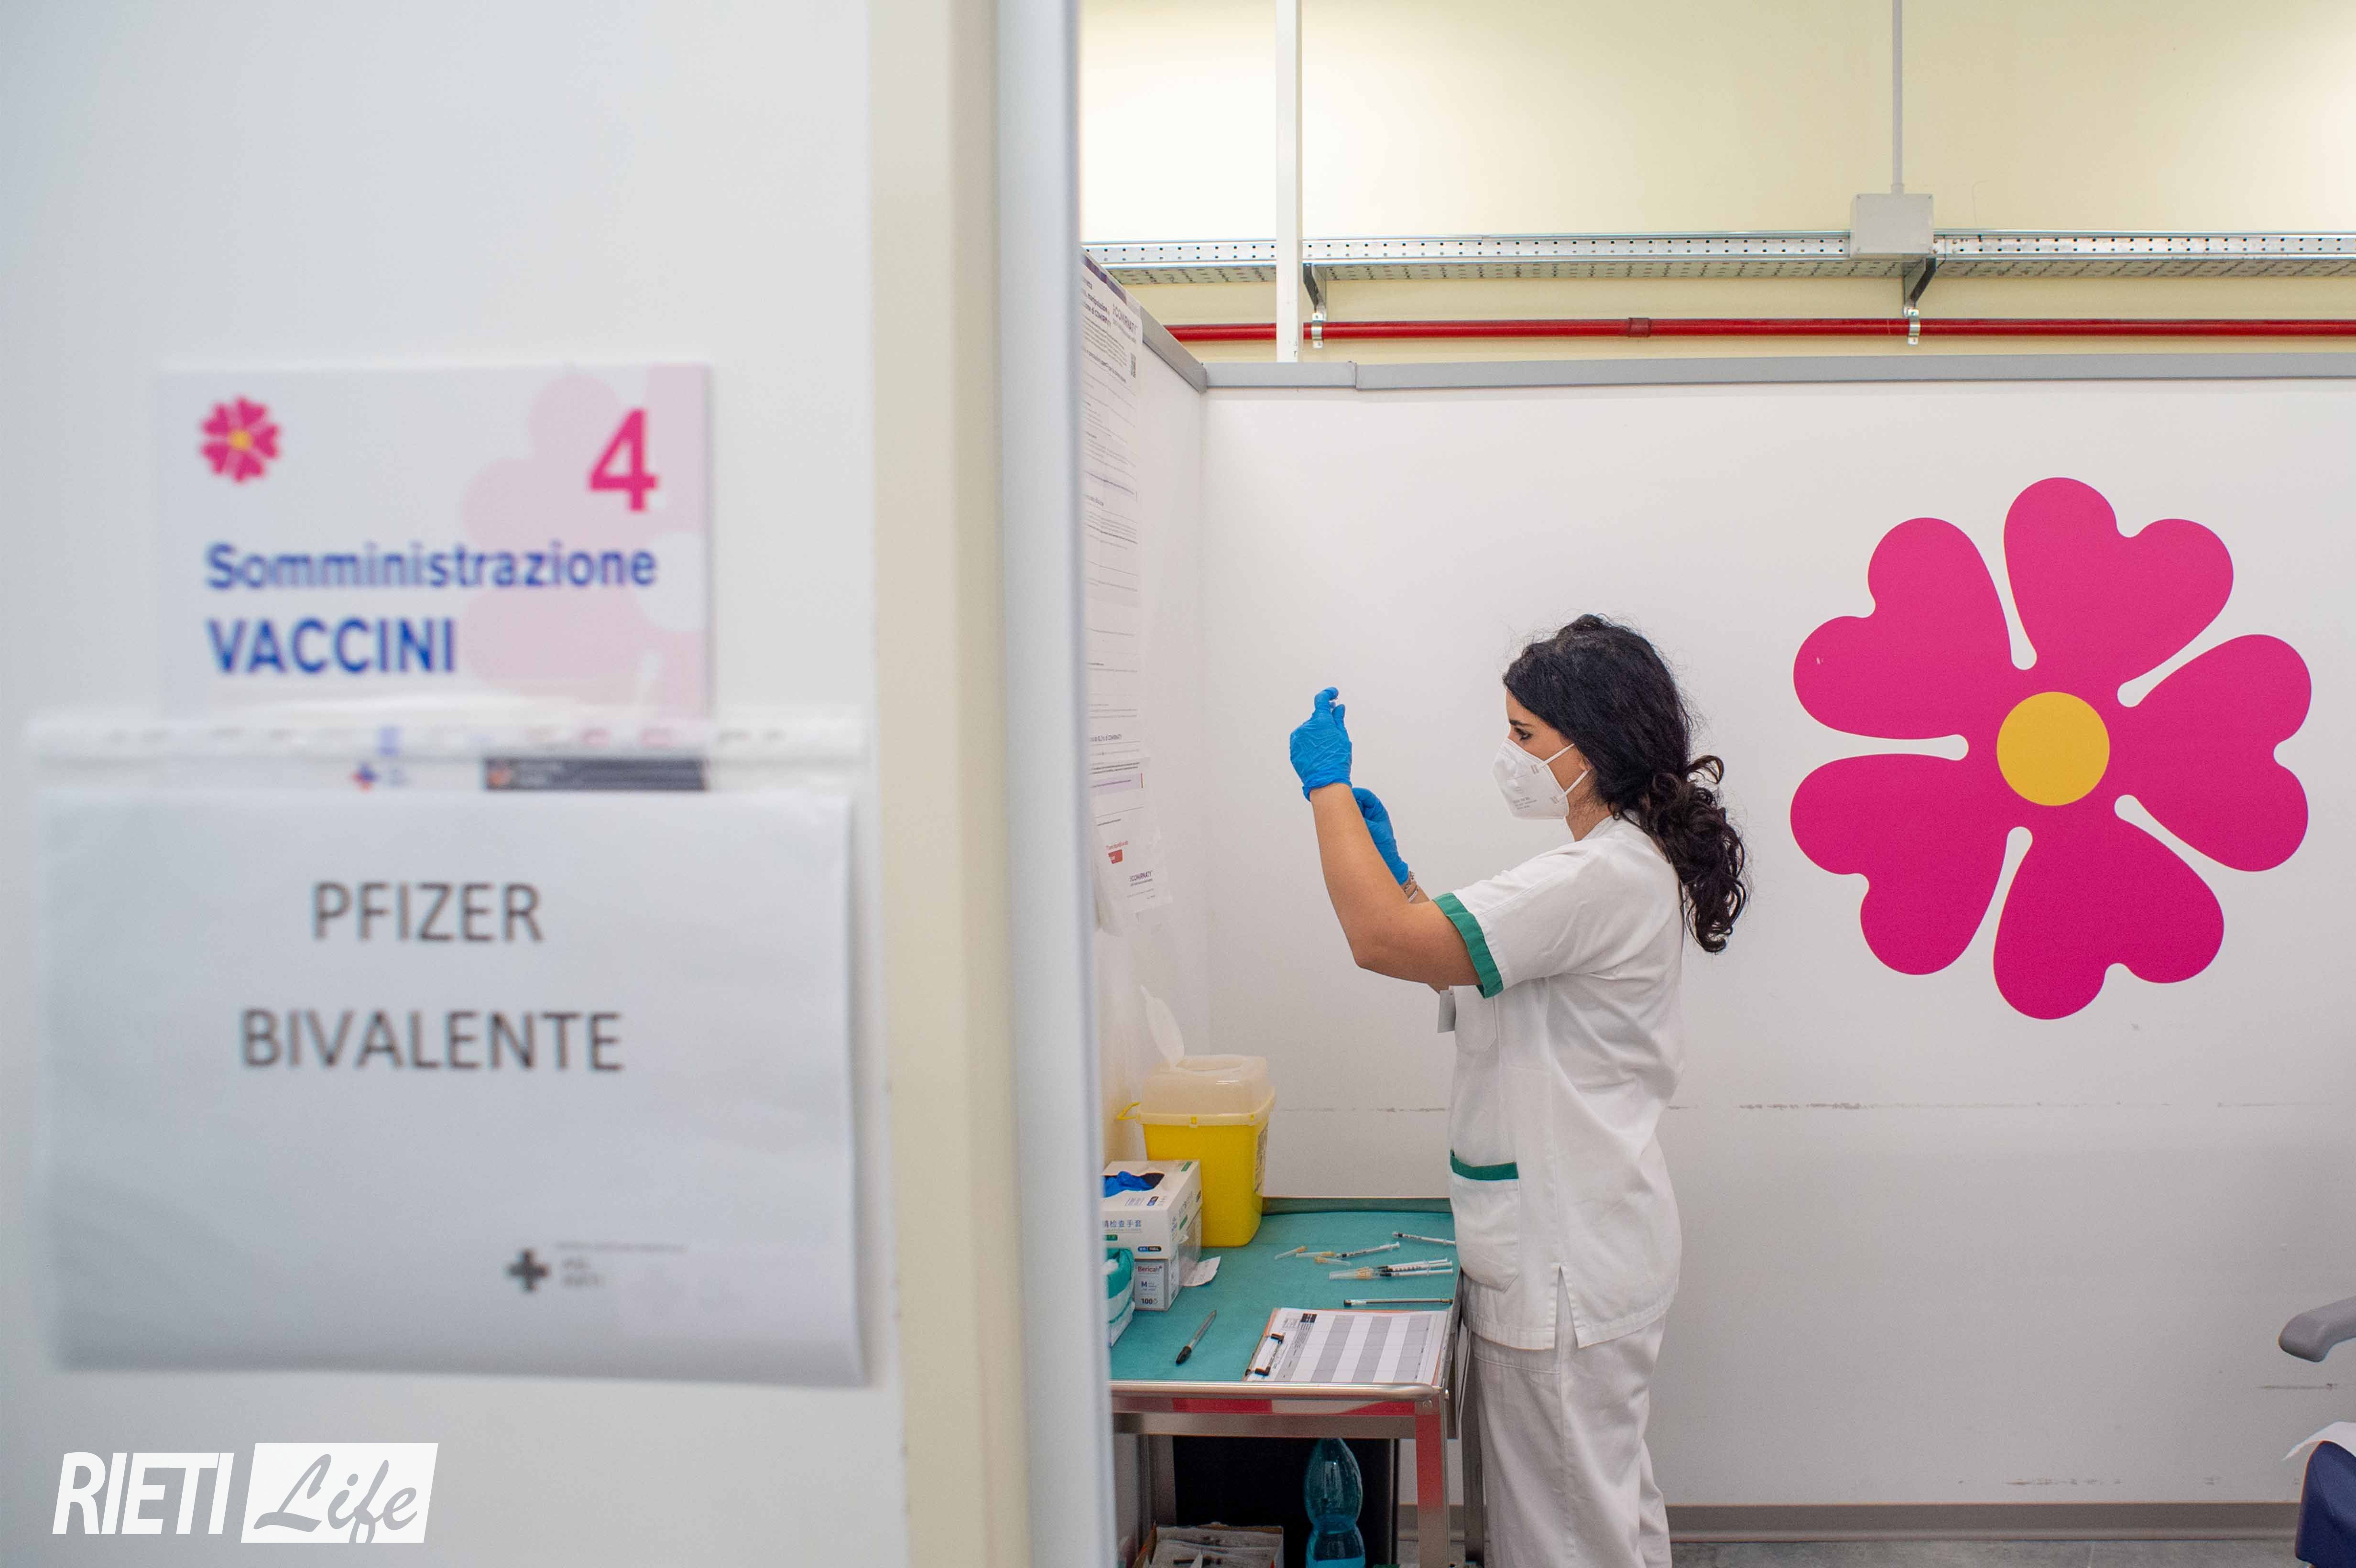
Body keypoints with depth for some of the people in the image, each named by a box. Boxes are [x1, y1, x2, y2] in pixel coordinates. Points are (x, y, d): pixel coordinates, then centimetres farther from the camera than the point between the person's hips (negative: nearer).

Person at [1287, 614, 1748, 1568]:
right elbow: (1455, 958, 19)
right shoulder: (1626, 863, 11)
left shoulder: (1605, 877, -24)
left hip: (1568, 1263, -11)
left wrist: (1329, 786, -18)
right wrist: (1387, 858, 11)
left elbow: (1383, 941, -30)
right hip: (1571, 1244, 11)